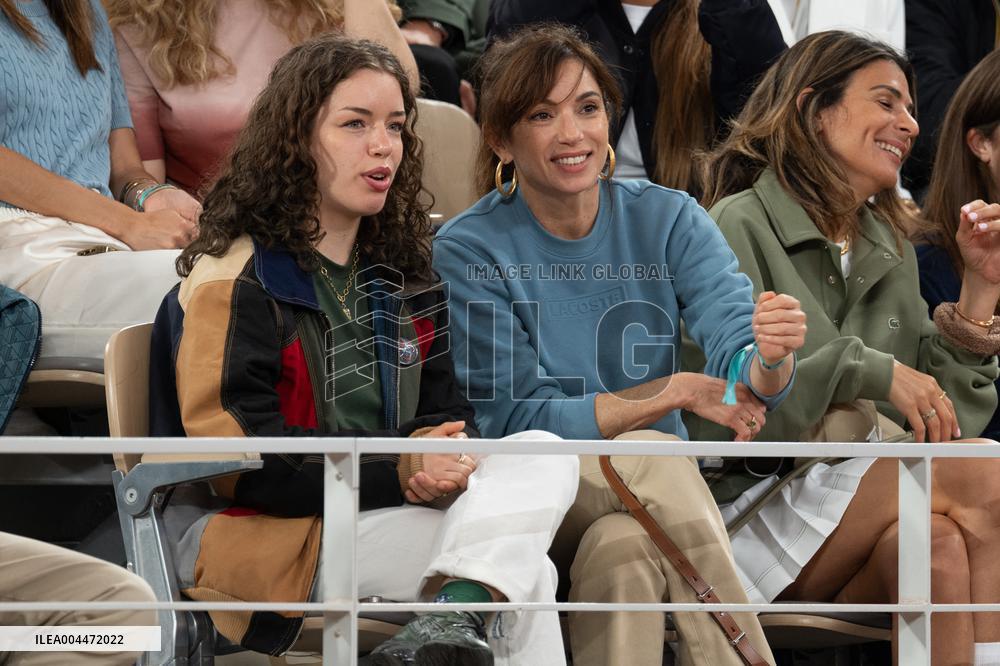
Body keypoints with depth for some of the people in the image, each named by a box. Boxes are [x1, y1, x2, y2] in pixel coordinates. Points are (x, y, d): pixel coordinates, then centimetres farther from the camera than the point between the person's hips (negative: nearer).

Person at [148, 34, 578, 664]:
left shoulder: (402, 273, 17)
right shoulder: (236, 281, -8)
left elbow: (446, 410, 15)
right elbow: (237, 458, -15)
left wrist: (443, 462, -11)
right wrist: (397, 475, -18)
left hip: (386, 509, 8)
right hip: (255, 534, -8)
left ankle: (458, 613, -42)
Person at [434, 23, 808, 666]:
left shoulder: (669, 219, -1)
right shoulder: (468, 250, -8)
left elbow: (742, 359, -15)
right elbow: (519, 420, -13)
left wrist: (771, 356, -41)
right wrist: (672, 393, -25)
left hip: (655, 485, 2)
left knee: (620, 551, -33)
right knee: (655, 460, -32)